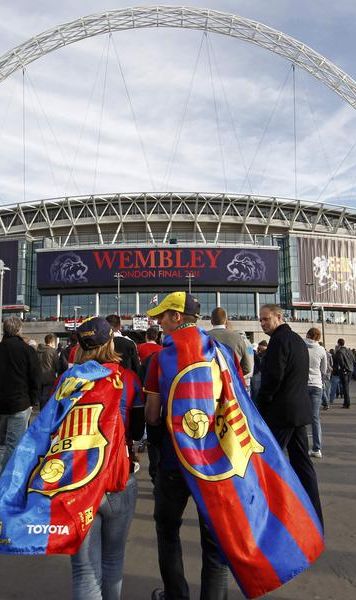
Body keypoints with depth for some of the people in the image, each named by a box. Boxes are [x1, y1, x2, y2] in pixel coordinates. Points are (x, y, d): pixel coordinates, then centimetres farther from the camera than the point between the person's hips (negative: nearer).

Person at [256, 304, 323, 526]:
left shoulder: (279, 339, -14)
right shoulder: (298, 339, 15)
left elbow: (273, 377, -20)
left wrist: (261, 406, -9)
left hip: (280, 412, -9)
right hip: (300, 409, 9)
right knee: (302, 462, 13)